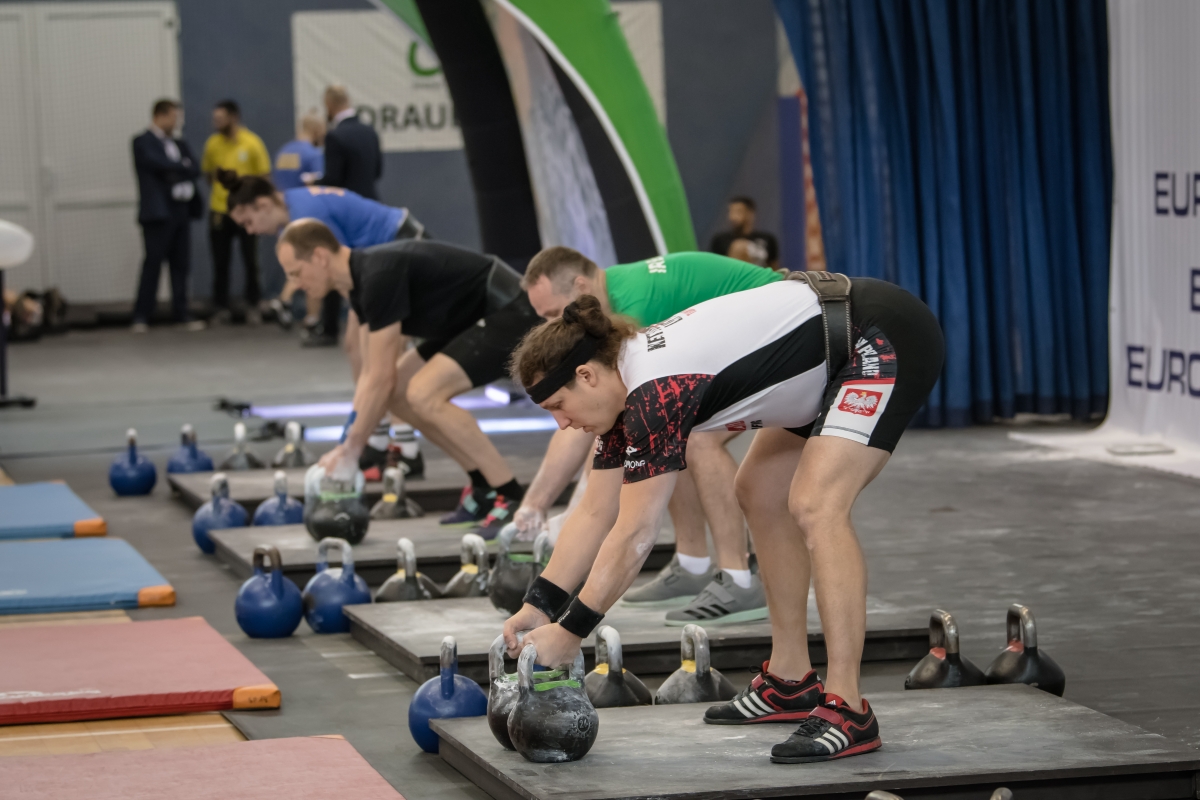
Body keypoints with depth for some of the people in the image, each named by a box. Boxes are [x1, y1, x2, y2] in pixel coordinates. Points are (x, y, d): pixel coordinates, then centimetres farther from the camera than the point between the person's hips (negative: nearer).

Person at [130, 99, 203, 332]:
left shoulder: (178, 144, 19)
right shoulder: (143, 142, -2)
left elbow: (195, 170, 8)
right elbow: (159, 164, -17)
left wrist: (175, 172, -9)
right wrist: (183, 167, -1)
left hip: (181, 211, 6)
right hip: (158, 212, -6)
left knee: (181, 265, 5)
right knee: (152, 264, -7)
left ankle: (181, 314, 10)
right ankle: (141, 317, -3)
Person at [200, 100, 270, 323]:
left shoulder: (252, 143, -5)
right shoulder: (213, 143, 2)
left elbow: (263, 177, 1)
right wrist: (221, 188, 1)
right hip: (219, 210, 2)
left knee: (251, 261, 1)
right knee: (220, 263, 3)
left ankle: (252, 306, 12)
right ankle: (221, 308, 11)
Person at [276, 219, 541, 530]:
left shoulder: (380, 276, -23)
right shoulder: (362, 278, 7)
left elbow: (381, 379, -20)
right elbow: (370, 374, 14)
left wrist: (351, 449, -12)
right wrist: (348, 445, 10)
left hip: (510, 314, -10)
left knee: (424, 394, -23)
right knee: (398, 392, 7)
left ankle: (509, 498, -16)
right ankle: (484, 490, 12)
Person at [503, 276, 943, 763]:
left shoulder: (657, 394, -25)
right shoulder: (626, 387, 3)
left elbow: (633, 537, -22)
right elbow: (595, 515, 10)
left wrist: (570, 632, -15)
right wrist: (538, 606, 4)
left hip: (884, 342, -11)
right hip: (834, 359, 11)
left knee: (815, 507, -23)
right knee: (759, 494, 17)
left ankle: (848, 712, -25)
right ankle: (790, 681, 22)